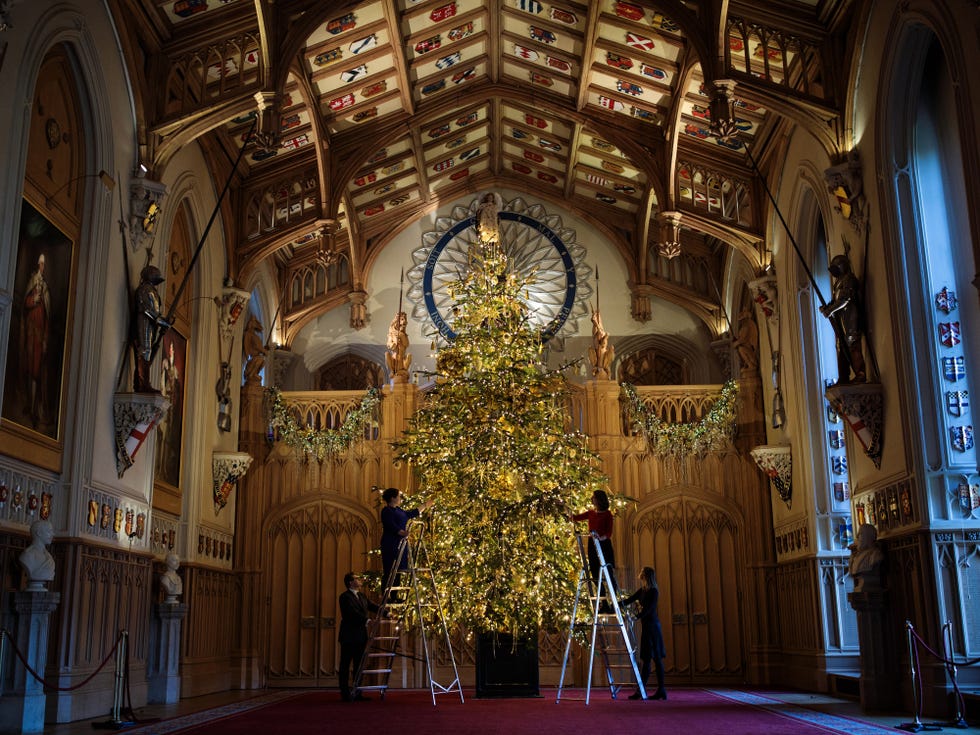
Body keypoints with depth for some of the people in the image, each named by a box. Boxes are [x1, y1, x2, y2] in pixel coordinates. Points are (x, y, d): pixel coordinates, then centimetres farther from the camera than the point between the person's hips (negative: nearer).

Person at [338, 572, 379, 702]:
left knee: (359, 666, 10)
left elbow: (373, 606, 12)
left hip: (360, 636, 8)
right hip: (349, 636, -8)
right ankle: (345, 694, 2)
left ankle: (357, 693, 14)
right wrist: (366, 620, -30)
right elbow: (353, 612, -21)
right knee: (345, 666, -1)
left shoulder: (362, 596, 16)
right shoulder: (345, 597, -9)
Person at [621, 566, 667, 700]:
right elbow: (628, 600, 16)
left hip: (652, 626, -8)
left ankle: (661, 690, -1)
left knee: (656, 658, -5)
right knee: (645, 658, 8)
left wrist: (636, 617, -31)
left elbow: (648, 609, -20)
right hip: (645, 625, 8)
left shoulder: (653, 592, -11)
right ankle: (640, 691, 8)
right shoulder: (642, 591, 13)